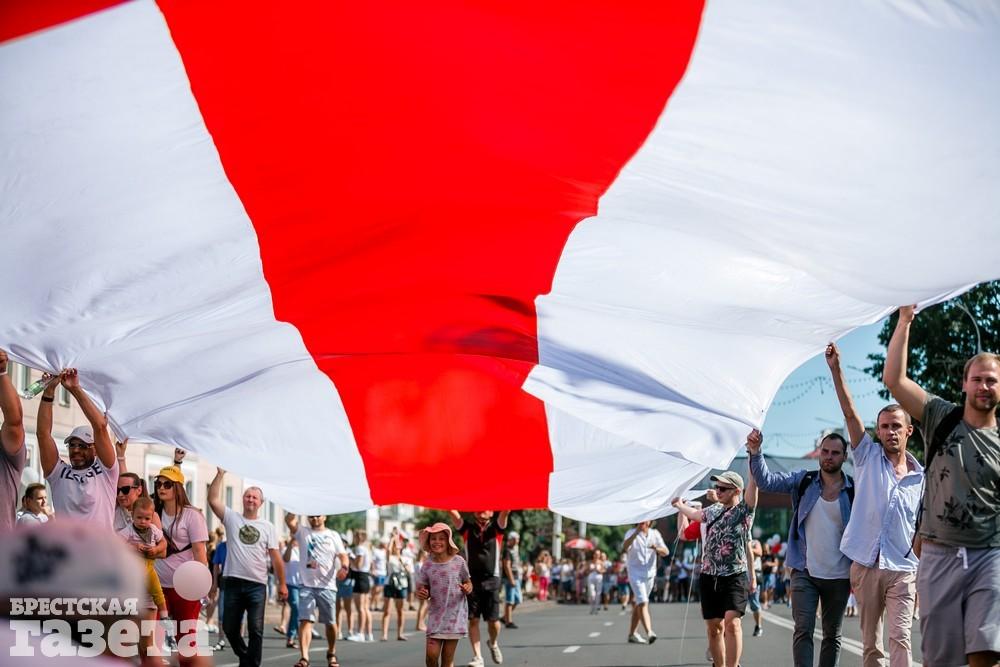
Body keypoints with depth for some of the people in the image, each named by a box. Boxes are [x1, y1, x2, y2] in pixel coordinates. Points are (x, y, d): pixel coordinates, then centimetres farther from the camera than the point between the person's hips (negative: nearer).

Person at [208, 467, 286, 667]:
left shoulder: (267, 527, 6)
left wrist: (282, 584, 1)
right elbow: (213, 500, -6)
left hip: (257, 585, -1)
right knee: (230, 628, 8)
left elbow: (275, 557, 5)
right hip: (234, 582, 1)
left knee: (255, 630, -2)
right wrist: (220, 474, -10)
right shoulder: (232, 518, 6)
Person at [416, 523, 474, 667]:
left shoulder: (459, 562, -3)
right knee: (431, 654, -11)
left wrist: (468, 589, -16)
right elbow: (423, 589, 6)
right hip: (436, 615, 1)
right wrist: (421, 594, -17)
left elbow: (468, 583, 7)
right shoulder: (427, 565, 0)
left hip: (455, 615, -1)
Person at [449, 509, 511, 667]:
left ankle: (493, 644, 29)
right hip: (471, 580, 1)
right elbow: (453, 512, -3)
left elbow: (505, 512, -9)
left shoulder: (496, 528, 7)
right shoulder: (467, 529, 8)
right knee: (473, 619, -2)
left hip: (491, 580, -1)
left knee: (493, 620, 0)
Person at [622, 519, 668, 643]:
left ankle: (632, 634, 22)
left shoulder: (655, 534, 5)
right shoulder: (631, 533, -8)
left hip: (650, 574, 5)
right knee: (643, 602, -19)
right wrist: (636, 532, -39)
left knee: (638, 604, 13)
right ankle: (649, 632, -29)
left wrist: (656, 548, -24)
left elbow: (666, 552, -2)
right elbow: (624, 547, -28)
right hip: (635, 574, -5)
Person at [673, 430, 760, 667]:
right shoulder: (713, 510, 12)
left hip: (734, 577, -6)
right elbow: (696, 514, 36)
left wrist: (754, 453, -41)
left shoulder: (743, 510, -7)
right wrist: (679, 506, 56)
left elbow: (753, 484, -24)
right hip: (708, 576, 6)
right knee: (714, 627, 7)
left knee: (732, 622, -20)